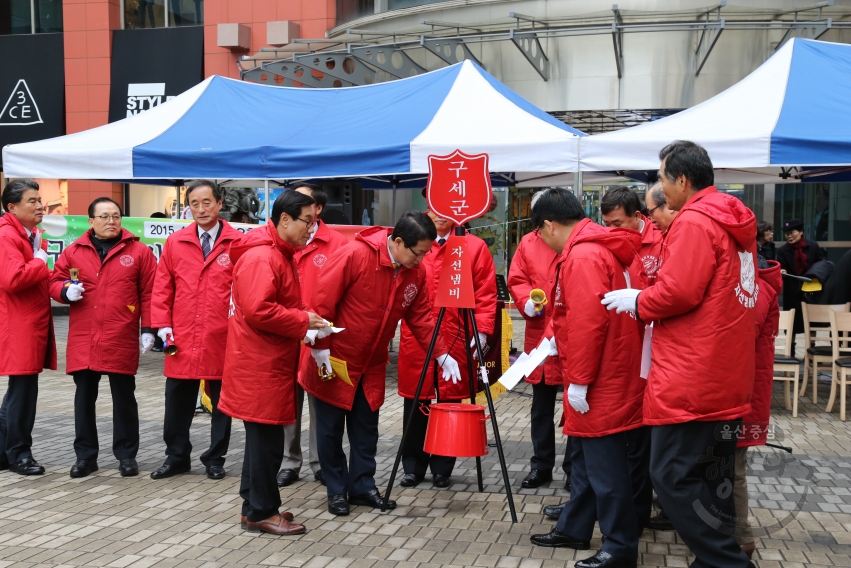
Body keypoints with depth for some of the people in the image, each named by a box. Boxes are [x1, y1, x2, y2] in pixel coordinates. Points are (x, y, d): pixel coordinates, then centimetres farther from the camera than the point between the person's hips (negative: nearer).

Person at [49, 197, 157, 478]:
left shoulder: (138, 252, 2)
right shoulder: (73, 251, 8)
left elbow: (149, 293, 1)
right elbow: (55, 281, 15)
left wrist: (148, 329, -4)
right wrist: (66, 290, -8)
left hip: (122, 340, -2)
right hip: (83, 339, 2)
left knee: (123, 398, 6)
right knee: (84, 397, 9)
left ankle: (126, 454, 16)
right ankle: (85, 455, 19)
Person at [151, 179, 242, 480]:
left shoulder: (237, 243, -4)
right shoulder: (175, 243, 5)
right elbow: (162, 287, 8)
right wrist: (163, 324, 0)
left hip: (223, 339, -2)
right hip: (182, 339, 2)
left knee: (221, 401, 10)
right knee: (177, 399, 9)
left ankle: (215, 459, 24)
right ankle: (176, 457, 25)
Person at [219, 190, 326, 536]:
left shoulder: (281, 255, 17)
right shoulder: (260, 257, -18)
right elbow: (258, 310, -26)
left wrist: (304, 322, 8)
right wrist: (303, 320, -17)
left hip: (271, 363, 11)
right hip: (258, 365, -11)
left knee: (263, 437, 16)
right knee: (267, 439, -3)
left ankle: (255, 505, 26)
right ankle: (261, 512, 8)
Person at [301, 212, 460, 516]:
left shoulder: (416, 272, -5)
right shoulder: (354, 255, -24)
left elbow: (420, 316, 3)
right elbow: (323, 299, -21)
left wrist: (442, 354, -4)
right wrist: (320, 347, -19)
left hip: (372, 363, 5)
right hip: (334, 358, -5)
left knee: (366, 428, 12)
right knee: (331, 428, 6)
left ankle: (362, 486, 25)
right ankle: (337, 491, 19)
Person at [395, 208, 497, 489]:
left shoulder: (475, 247, 4)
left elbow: (486, 294, 1)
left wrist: (481, 330, -7)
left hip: (456, 339, -1)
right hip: (415, 337, 1)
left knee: (450, 402, 5)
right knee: (415, 402, 6)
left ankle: (442, 468, 19)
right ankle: (413, 466, 20)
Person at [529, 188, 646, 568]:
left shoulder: (583, 256, -20)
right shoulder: (606, 248, 12)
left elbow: (589, 322, -25)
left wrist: (579, 381, -19)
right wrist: (559, 340, 18)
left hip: (600, 382, -10)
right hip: (610, 374, 10)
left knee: (605, 465, 0)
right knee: (586, 457, 19)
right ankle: (574, 529, 31)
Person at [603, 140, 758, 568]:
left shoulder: (694, 222, -13)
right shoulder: (735, 224, 16)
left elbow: (678, 292, -19)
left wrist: (636, 302, -2)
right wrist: (649, 301, 16)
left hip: (691, 379, -10)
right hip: (729, 379, 10)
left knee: (673, 476, -4)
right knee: (711, 478, 15)